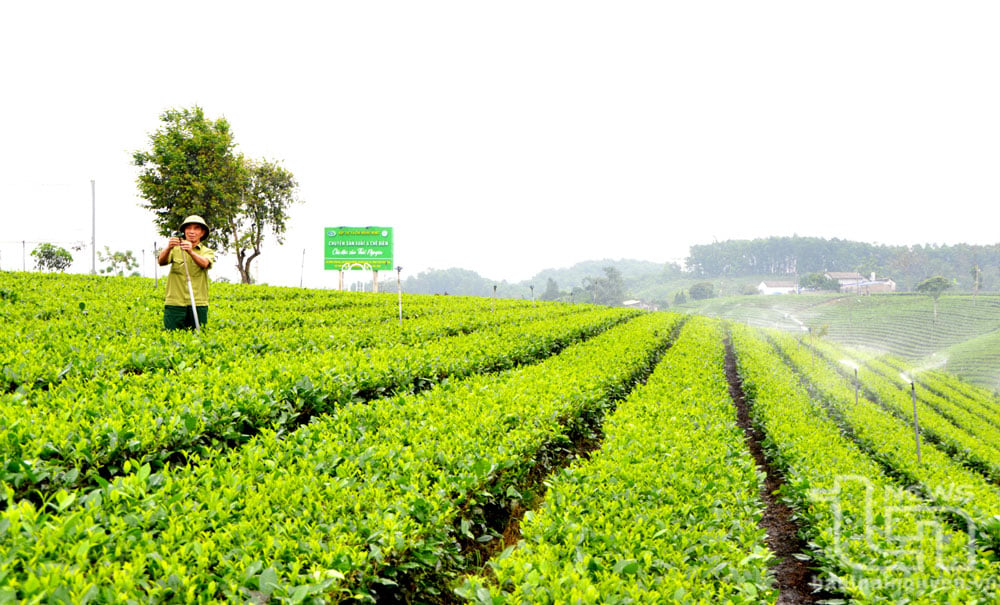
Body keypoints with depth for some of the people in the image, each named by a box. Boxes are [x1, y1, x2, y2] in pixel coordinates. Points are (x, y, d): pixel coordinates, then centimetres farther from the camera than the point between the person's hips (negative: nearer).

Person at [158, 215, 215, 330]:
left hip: (198, 304, 0)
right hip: (174, 303, 0)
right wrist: (168, 248, -28)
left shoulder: (207, 251, 9)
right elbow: (161, 262, -7)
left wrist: (191, 252, -33)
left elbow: (204, 263, -14)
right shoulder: (175, 249, 10)